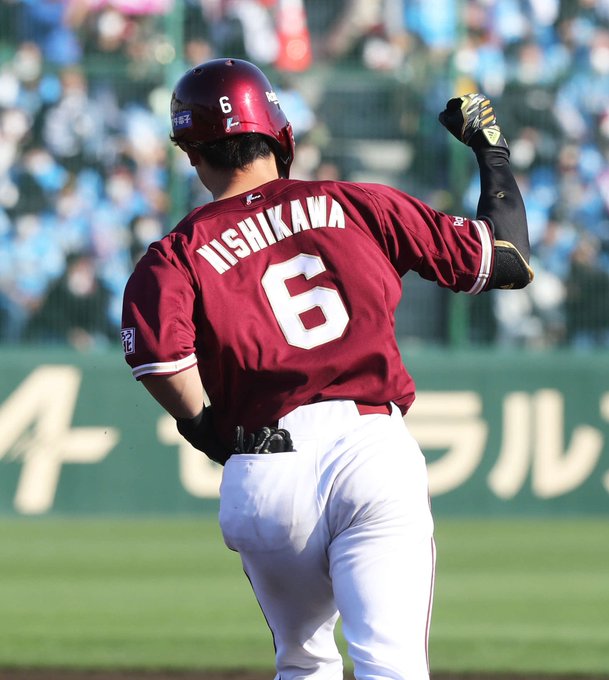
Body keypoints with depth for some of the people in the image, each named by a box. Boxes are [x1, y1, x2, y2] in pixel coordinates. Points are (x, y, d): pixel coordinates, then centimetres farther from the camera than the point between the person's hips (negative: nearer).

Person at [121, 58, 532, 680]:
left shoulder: (178, 253, 8)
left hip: (259, 482, 1)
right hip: (374, 452, -1)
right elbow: (511, 260, 17)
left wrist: (209, 433, 3)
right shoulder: (362, 207, 13)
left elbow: (156, 354, -15)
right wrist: (491, 147, 32)